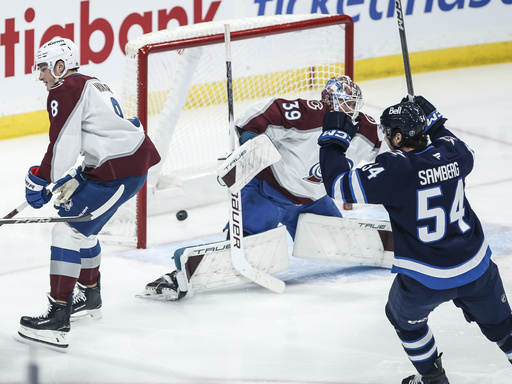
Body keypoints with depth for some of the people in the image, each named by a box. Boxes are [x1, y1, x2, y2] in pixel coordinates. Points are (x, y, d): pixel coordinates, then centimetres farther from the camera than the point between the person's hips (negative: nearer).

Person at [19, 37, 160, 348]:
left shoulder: (65, 92, -9)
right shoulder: (92, 86, 23)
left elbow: (63, 146, -16)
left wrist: (42, 180, -6)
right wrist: (74, 182, 21)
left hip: (120, 171, -11)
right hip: (137, 157, 11)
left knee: (68, 229, -11)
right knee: (82, 224, 27)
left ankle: (58, 319, -18)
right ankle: (90, 296, 45)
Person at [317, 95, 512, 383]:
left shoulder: (394, 169, -21)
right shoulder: (451, 152, -5)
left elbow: (340, 186, -18)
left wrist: (333, 140, -7)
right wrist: (435, 123, 28)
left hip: (424, 279, -4)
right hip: (476, 267, 4)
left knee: (406, 317, 27)